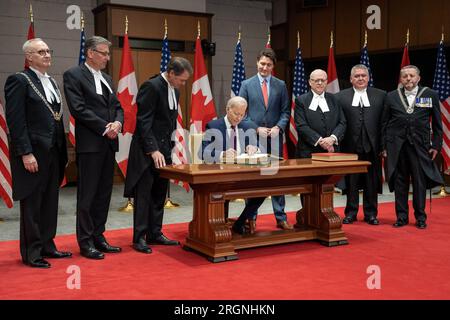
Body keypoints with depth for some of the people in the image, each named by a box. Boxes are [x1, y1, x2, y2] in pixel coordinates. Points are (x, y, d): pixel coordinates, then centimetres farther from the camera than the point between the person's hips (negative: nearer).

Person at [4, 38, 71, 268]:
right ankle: (31, 253, 13)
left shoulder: (52, 83, 16)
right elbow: (15, 121, -14)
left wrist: (63, 152, 11)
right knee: (31, 204, 2)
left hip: (53, 153, 8)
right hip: (33, 154, -7)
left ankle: (46, 246, 25)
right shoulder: (19, 81, -8)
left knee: (50, 203, 13)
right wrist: (26, 153, -19)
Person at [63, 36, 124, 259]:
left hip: (109, 143, 7)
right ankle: (85, 242, 8)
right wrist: (104, 128, -15)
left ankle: (98, 237, 20)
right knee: (87, 195, -1)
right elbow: (78, 108, -14)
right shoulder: (73, 75, -4)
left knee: (104, 193, 10)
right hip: (90, 144, -7)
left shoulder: (106, 78, 18)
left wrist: (118, 122, -6)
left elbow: (117, 106, 16)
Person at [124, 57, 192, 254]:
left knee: (160, 194, 11)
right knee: (144, 195, -2)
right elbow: (143, 121, -18)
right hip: (146, 149, -8)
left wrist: (169, 147, 11)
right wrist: (153, 150, -23)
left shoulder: (174, 90, 12)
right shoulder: (151, 86, -14)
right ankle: (139, 237, 6)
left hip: (163, 149, 8)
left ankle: (155, 234, 20)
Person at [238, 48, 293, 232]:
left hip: (275, 138, 2)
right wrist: (256, 128, -10)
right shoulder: (246, 85, 4)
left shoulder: (281, 85, 9)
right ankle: (251, 218, 12)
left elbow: (285, 111, 8)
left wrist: (278, 127, -10)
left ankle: (281, 218, 12)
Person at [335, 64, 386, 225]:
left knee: (371, 181, 8)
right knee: (351, 181, 8)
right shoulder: (340, 97, 3)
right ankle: (351, 212, 20)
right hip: (350, 146, 0)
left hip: (372, 146, 1)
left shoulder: (381, 95, 5)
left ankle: (370, 213, 20)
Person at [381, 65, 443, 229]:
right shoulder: (391, 97, 6)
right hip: (397, 146, 1)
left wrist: (436, 145, 1)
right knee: (399, 182, 6)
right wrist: (384, 146, 2)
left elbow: (437, 123, 6)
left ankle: (420, 217, 15)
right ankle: (401, 217, 15)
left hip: (420, 146, -1)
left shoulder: (431, 95, 4)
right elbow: (384, 123, 7)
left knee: (420, 182, 2)